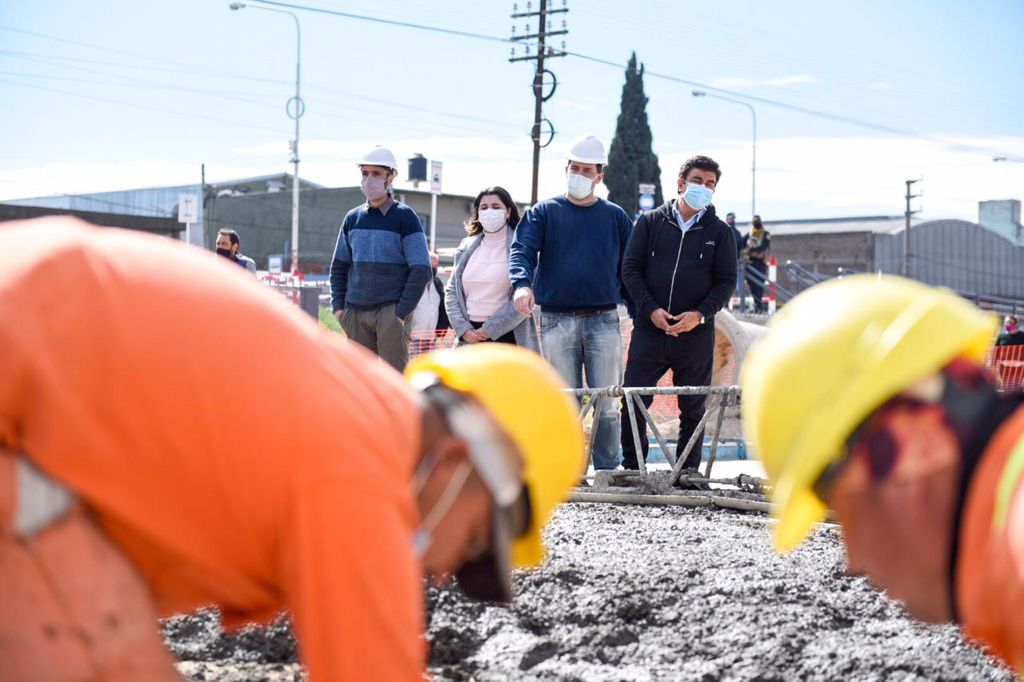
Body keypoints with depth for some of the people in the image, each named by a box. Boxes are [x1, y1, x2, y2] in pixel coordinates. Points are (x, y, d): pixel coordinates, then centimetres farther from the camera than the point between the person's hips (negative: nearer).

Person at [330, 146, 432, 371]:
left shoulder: (405, 217, -2)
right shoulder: (353, 218, 12)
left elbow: (421, 270, -7)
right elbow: (339, 267, 18)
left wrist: (402, 312, -13)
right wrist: (338, 306, 6)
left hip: (392, 311, -5)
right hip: (356, 312, 5)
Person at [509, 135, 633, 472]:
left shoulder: (615, 217, 12)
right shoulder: (543, 213, 8)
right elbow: (522, 250, -6)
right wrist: (522, 283, -26)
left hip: (604, 321, 0)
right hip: (556, 322, 0)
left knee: (607, 403, -2)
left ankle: (608, 471, 4)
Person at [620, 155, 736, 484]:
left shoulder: (720, 232, 8)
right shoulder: (650, 222, 7)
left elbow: (726, 281, 5)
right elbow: (631, 268, 4)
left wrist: (699, 314, -11)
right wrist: (651, 309, -9)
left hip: (696, 335, 0)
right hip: (649, 330, 0)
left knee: (694, 409, 5)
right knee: (633, 402, -2)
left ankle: (688, 470, 14)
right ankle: (631, 467, 11)